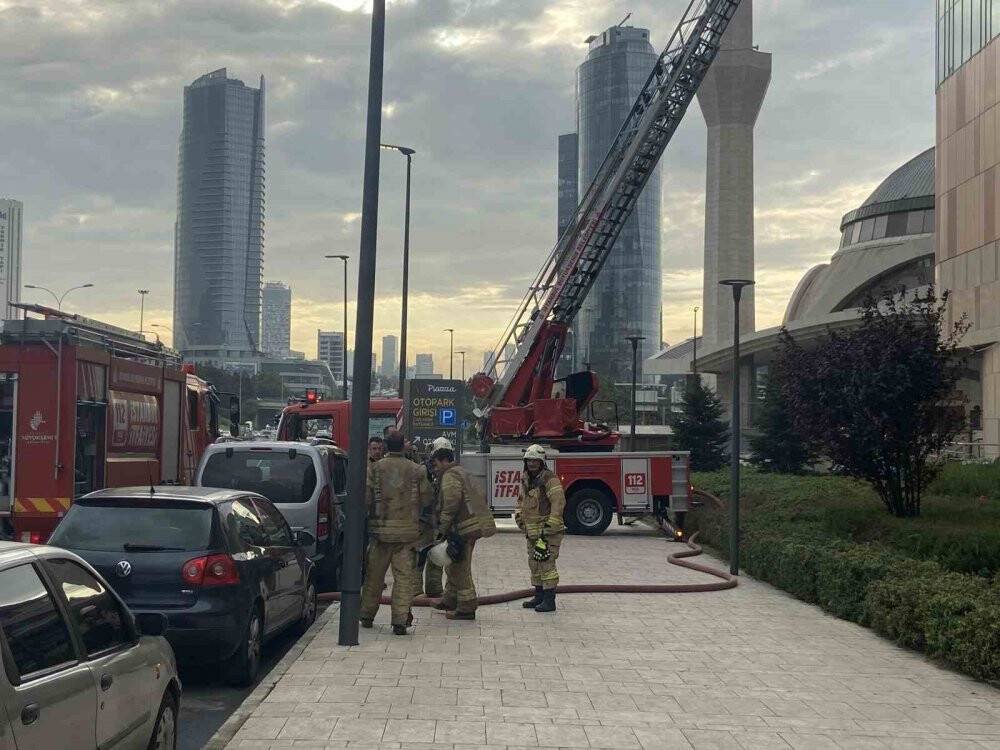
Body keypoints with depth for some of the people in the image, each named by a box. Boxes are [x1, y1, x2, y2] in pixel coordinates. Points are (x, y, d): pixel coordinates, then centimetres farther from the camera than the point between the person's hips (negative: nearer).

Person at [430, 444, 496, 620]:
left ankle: (466, 608, -5)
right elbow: (481, 496, 27)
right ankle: (450, 600, 31)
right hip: (474, 525, 11)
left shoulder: (450, 476, -7)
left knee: (460, 568, -6)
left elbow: (452, 502, -22)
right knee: (454, 565, 21)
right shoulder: (462, 473, 25)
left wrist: (443, 528, -20)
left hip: (464, 528, -11)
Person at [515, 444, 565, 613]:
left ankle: (549, 601, -8)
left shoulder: (549, 478, -13)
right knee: (534, 564, 14)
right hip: (532, 531, 9)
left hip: (548, 530, -9)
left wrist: (549, 526, -23)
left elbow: (558, 502, -21)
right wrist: (519, 517, 17)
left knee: (546, 564, -11)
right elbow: (521, 500, 28)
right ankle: (539, 597, 24)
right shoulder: (526, 479, 13)